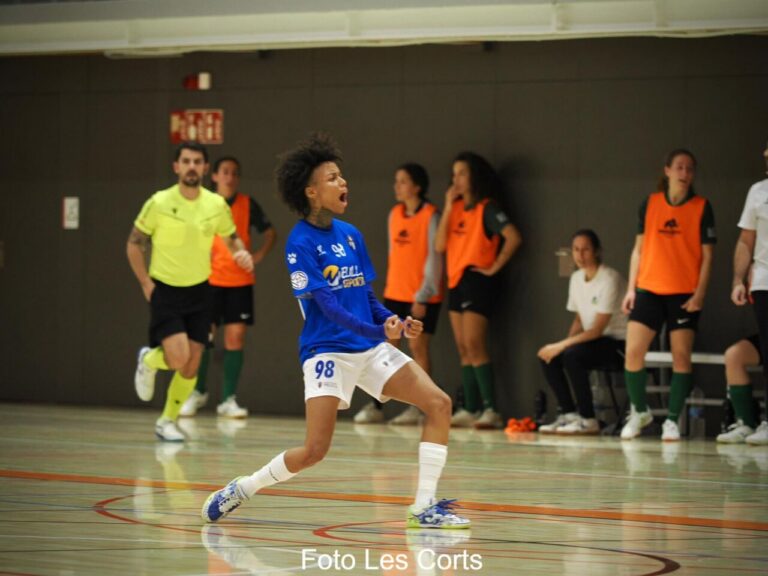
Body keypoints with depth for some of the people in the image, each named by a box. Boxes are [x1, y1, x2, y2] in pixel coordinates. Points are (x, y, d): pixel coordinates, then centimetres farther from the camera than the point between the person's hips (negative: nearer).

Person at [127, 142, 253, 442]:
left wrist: (242, 254, -10)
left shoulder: (217, 205, -3)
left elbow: (232, 239, 13)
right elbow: (134, 244, -2)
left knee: (191, 365, 2)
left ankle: (168, 420, 21)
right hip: (165, 290, -3)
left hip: (199, 291, 4)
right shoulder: (159, 203, -12)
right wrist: (146, 284, -8)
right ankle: (150, 360, 16)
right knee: (178, 357, -19)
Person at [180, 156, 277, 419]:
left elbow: (270, 232, 11)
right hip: (209, 280, -1)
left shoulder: (247, 204, 3)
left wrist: (259, 255, -3)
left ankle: (228, 399, 3)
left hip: (240, 282, 1)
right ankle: (198, 392, 19)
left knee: (235, 336, -3)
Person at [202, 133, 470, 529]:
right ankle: (242, 489, 11)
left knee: (439, 404, -8)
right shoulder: (300, 242, -10)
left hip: (370, 348, 7)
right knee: (315, 451, -14)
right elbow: (326, 304, -18)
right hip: (327, 351, -7)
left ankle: (423, 507, -6)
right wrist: (378, 331, -29)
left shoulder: (350, 235, 11)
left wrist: (394, 322, -2)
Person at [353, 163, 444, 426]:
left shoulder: (431, 216, -10)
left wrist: (423, 296, -14)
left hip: (421, 297, -6)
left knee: (418, 347, -3)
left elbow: (434, 258, -11)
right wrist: (390, 284, 13)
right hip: (394, 294, 6)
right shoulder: (395, 214, 10)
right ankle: (375, 406, 4)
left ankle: (418, 408, 3)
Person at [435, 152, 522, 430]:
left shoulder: (487, 208, -7)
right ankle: (470, 410, 9)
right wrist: (448, 206, 0)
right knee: (464, 350, 7)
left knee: (474, 346, -15)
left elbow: (513, 237, -18)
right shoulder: (456, 208, 13)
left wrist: (494, 267, -14)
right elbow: (440, 245, 4)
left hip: (476, 281, -8)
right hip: (456, 281, 8)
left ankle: (491, 410, -17)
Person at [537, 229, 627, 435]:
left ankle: (588, 420, -21)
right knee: (547, 357, -11)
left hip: (620, 344, -8)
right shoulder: (576, 278, 8)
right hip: (597, 341, 8)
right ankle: (568, 415, -5)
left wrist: (562, 345, -22)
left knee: (572, 355, -31)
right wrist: (564, 344, -3)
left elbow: (597, 330, -21)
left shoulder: (609, 279, -18)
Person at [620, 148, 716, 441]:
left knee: (681, 357, -3)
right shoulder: (650, 204, 7)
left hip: (685, 295, -2)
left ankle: (672, 420, 7)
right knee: (633, 352, -6)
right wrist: (631, 288, 5)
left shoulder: (702, 207, 0)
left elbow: (707, 255, 0)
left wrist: (699, 294, -8)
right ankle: (639, 412, 14)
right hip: (649, 290, 2)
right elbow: (638, 249, 11)